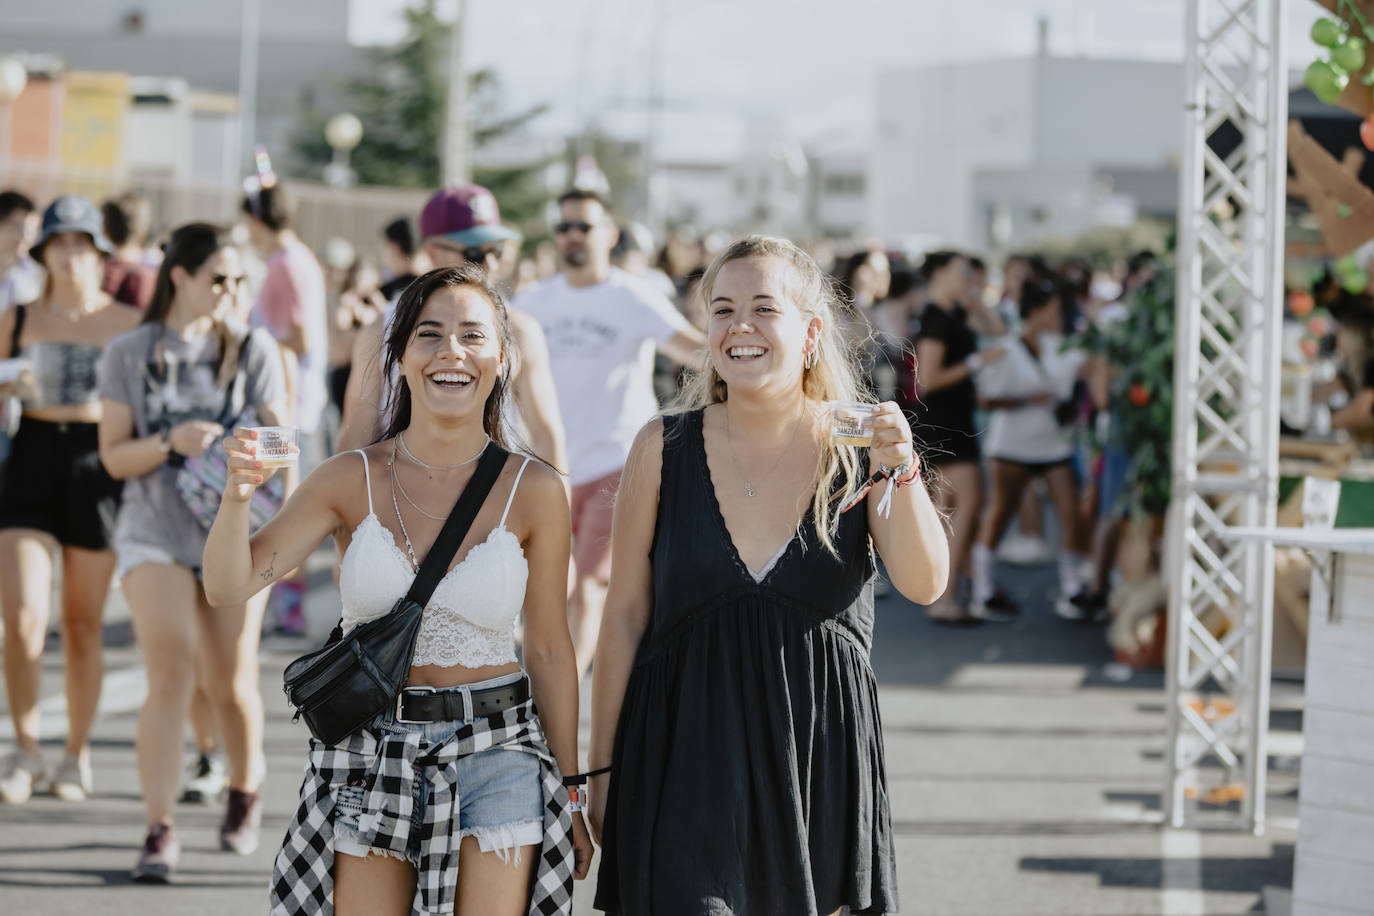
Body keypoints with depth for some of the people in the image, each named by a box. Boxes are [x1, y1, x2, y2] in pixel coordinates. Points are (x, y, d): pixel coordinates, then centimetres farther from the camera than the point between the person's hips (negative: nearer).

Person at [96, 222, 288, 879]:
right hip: (155, 530, -1)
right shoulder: (130, 353, 2)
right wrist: (171, 442, -17)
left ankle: (245, 794, 34)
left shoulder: (254, 349, 4)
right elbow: (113, 455, 1)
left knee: (230, 684, 7)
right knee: (170, 676, -14)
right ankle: (159, 830, -13)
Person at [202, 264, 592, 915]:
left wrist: (572, 793, 8)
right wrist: (238, 495, -24)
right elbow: (228, 587, -4)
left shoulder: (533, 491, -3)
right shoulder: (352, 480, -1)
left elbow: (549, 647, 4)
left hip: (493, 747, -1)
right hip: (371, 756, 1)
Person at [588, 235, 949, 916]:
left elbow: (925, 585, -11)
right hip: (686, 751, -1)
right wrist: (600, 767, 3)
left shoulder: (859, 448, -1)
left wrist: (901, 472, -27)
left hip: (820, 755, 1)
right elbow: (625, 615, 2)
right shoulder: (665, 449, -2)